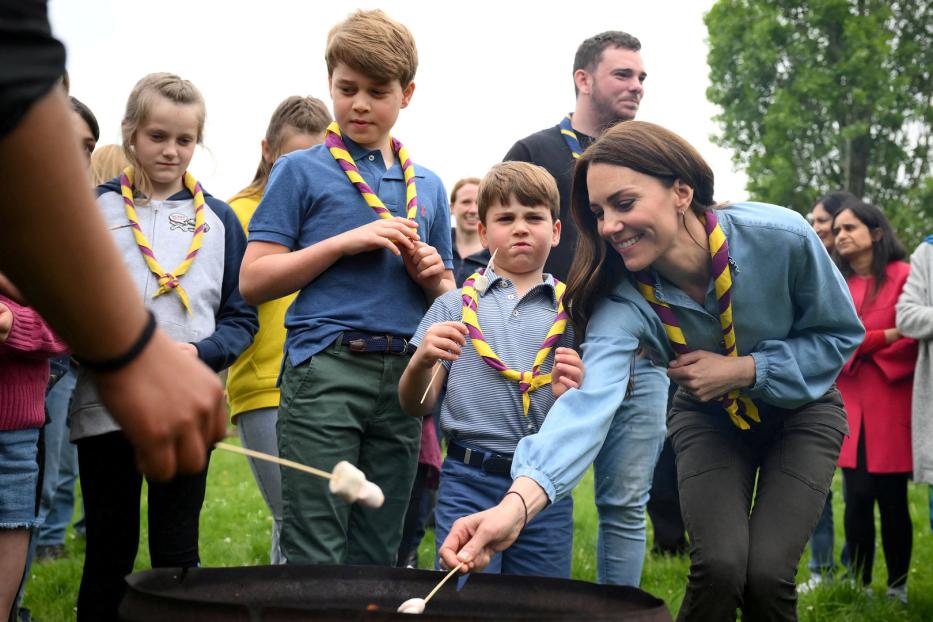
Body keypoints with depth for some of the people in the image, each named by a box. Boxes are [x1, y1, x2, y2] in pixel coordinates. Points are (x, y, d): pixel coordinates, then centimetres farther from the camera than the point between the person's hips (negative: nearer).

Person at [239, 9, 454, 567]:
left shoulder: (428, 186, 17)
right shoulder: (302, 171, 5)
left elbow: (448, 300, 23)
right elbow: (254, 281, -3)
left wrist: (432, 276, 0)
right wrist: (344, 241, -10)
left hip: (405, 377, 4)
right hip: (326, 370, -4)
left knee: (377, 556, 10)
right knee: (314, 557, -6)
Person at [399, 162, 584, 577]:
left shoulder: (571, 313, 8)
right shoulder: (455, 306, 7)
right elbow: (417, 406, 5)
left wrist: (573, 395, -13)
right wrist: (422, 361, -15)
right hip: (469, 483, -1)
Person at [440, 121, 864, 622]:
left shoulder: (781, 237, -30)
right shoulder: (624, 300, -28)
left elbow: (840, 334, -14)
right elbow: (590, 400, -46)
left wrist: (743, 369, -28)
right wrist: (517, 502, -63)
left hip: (801, 409, -1)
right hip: (709, 416, 1)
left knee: (766, 574, -17)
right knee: (719, 566, -20)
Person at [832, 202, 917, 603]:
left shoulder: (904, 276, -2)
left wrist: (862, 349, -7)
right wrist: (887, 335, -13)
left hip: (891, 404, -3)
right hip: (850, 405, 3)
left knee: (892, 499, 1)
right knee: (858, 498, 1)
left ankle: (898, 588, 12)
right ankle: (860, 587, 10)